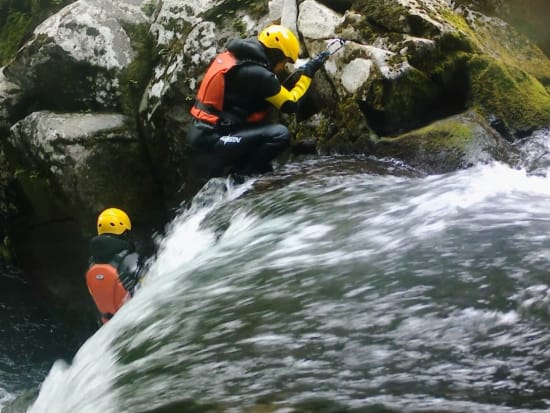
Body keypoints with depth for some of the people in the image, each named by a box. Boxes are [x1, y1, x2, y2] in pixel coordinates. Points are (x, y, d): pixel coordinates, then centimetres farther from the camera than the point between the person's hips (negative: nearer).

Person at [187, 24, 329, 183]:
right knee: (280, 134, -18)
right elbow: (291, 104, -5)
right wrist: (307, 73, 4)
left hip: (201, 135, 10)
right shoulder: (257, 74, -16)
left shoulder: (230, 56, 9)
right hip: (213, 142, -10)